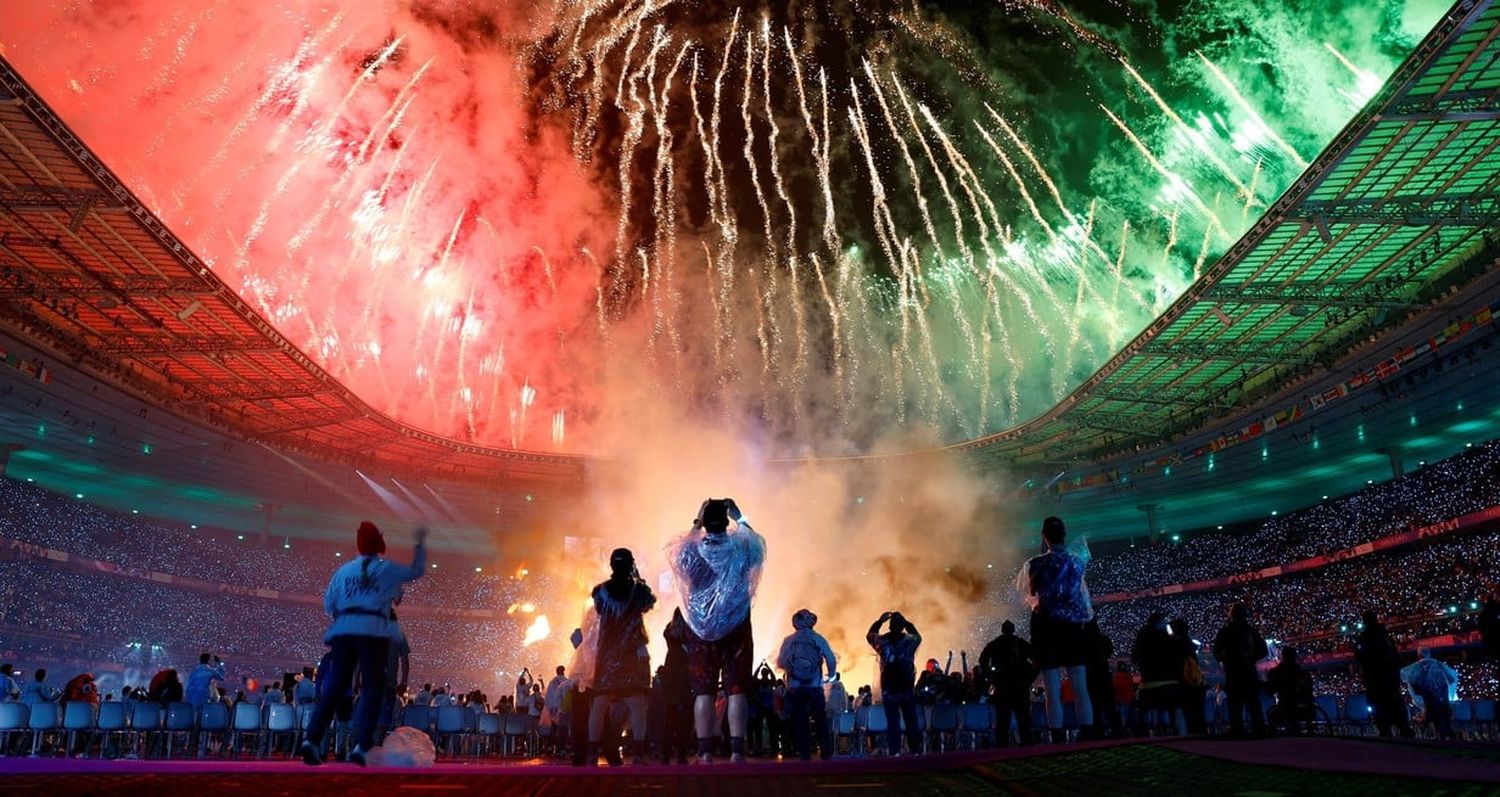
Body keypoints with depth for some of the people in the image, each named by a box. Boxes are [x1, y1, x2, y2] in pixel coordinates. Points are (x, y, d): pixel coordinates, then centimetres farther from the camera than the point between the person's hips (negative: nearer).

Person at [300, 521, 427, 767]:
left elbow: (328, 604, 15)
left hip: (343, 631, 4)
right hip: (373, 632, -4)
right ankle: (362, 745, -11)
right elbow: (417, 571, 20)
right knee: (372, 689, 0)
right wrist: (421, 544, 29)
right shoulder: (386, 568, 7)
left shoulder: (343, 570, 16)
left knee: (334, 688, 7)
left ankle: (312, 740, -4)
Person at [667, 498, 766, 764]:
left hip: (702, 629, 0)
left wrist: (696, 525, 18)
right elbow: (758, 543, 19)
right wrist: (740, 518, 22)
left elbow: (679, 550, 19)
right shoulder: (741, 547, -5)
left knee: (703, 691, 3)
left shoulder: (692, 550, -6)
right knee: (736, 690, 1)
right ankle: (737, 751, -3)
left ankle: (704, 752, 2)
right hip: (736, 628, 0)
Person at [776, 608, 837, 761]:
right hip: (815, 686, 0)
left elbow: (780, 663, -1)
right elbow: (831, 659, -4)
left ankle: (804, 753, 3)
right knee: (821, 719, 11)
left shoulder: (789, 640, 2)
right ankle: (826, 752, 8)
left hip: (795, 687, 0)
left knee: (800, 720, 6)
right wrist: (830, 675, 12)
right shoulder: (818, 639, 1)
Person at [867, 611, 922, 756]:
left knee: (892, 722, 3)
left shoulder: (882, 641, -4)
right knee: (911, 722, 10)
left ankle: (895, 752, -3)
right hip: (907, 689, 0)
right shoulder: (910, 641, -4)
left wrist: (879, 621, 16)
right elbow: (917, 635, 20)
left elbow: (869, 635, 16)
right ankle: (916, 750, 10)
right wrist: (905, 621, 16)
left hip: (888, 690, 0)